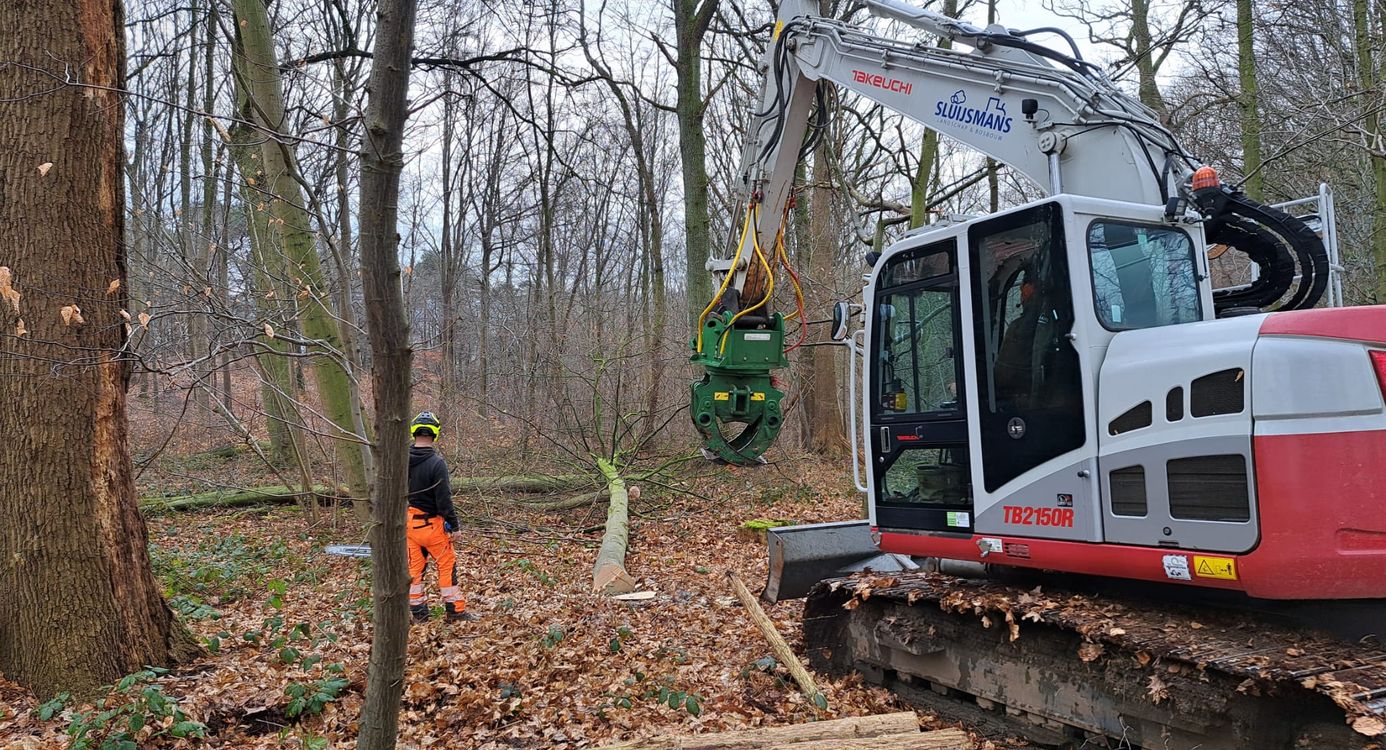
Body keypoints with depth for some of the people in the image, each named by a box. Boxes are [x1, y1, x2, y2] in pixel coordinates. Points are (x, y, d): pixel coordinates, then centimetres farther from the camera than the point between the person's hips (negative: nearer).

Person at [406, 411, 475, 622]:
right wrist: (454, 526, -10)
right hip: (431, 523, -5)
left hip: (408, 522, 5)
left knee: (414, 567, 12)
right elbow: (444, 499, -19)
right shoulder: (437, 463, -20)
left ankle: (418, 612, 19)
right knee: (447, 565, 7)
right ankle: (455, 609, 11)